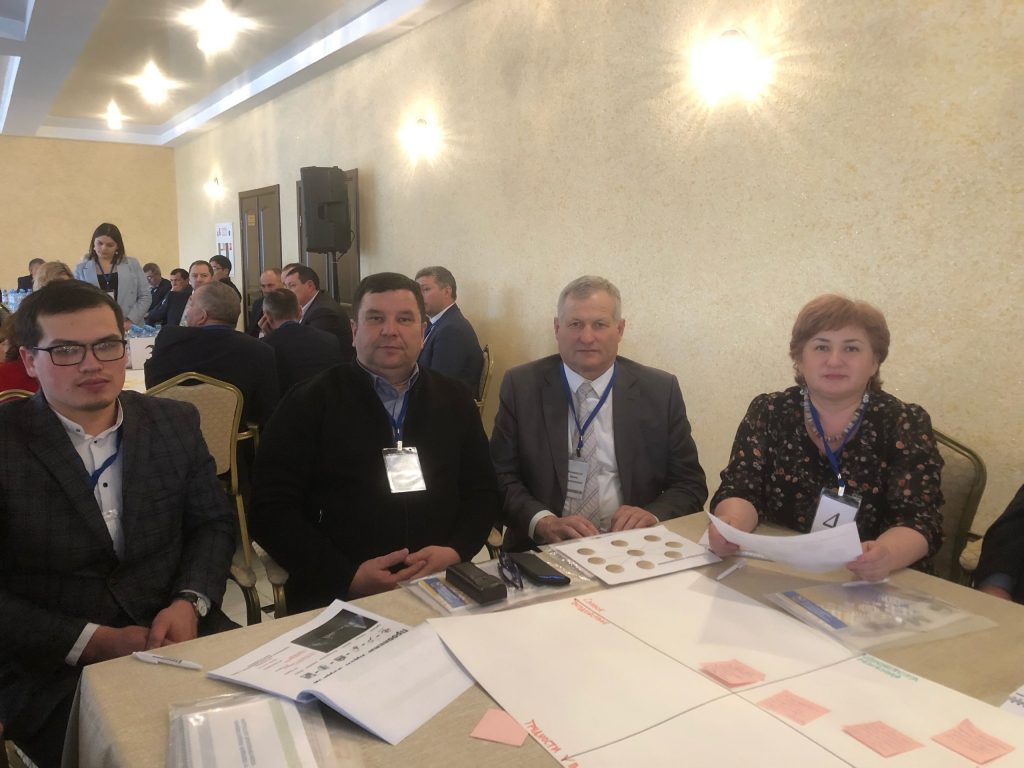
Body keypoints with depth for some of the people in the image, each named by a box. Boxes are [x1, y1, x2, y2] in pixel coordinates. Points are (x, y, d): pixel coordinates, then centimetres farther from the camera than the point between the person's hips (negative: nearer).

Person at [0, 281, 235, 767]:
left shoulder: (175, 424, 6)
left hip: (176, 638, 4)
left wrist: (189, 603, -8)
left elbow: (213, 523, 10)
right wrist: (91, 640, -17)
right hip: (53, 669, -3)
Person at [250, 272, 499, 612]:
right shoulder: (309, 403, 2)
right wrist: (349, 576, -14)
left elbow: (482, 491, 13)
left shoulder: (454, 401, 12)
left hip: (440, 587, 2)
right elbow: (271, 510, -3)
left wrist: (456, 551, -6)